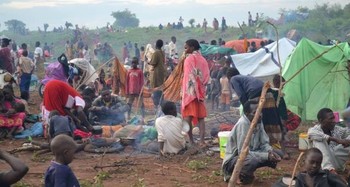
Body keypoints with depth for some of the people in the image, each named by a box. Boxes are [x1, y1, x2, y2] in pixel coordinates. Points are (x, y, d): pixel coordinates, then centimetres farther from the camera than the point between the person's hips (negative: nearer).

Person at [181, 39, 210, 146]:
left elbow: (189, 77, -14)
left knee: (188, 117, -1)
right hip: (201, 92, 6)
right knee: (200, 118, 5)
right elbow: (207, 77, 6)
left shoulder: (189, 59, -7)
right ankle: (202, 141, -1)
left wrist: (184, 92, -13)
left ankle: (191, 141, -4)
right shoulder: (202, 59, 11)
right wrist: (202, 87, 10)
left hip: (190, 91, -6)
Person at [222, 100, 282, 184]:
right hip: (233, 160, -9)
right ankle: (238, 175, -6)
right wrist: (267, 155, -29)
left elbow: (264, 143, 3)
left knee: (277, 154, -1)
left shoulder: (258, 121, -4)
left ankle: (247, 172, 10)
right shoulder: (242, 124, -28)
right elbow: (243, 152, -30)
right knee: (252, 160, -38)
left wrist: (270, 151, -20)